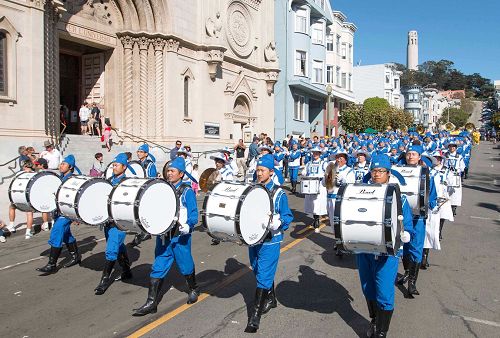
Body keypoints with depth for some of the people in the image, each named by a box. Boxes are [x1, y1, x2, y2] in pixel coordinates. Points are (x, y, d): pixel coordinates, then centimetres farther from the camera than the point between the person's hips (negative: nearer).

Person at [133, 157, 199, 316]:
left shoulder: (187, 191, -8)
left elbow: (193, 214, -12)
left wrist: (188, 226, -29)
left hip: (180, 236, -5)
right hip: (162, 235, 5)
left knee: (185, 266, 11)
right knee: (157, 268, 4)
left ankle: (193, 290, 37)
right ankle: (151, 303, 10)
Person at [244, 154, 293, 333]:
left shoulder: (278, 193, -8)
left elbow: (287, 217, -6)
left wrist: (277, 223, -25)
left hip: (270, 241, -5)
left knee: (263, 276, -6)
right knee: (260, 272, 19)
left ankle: (255, 317, 1)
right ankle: (270, 299, 43)